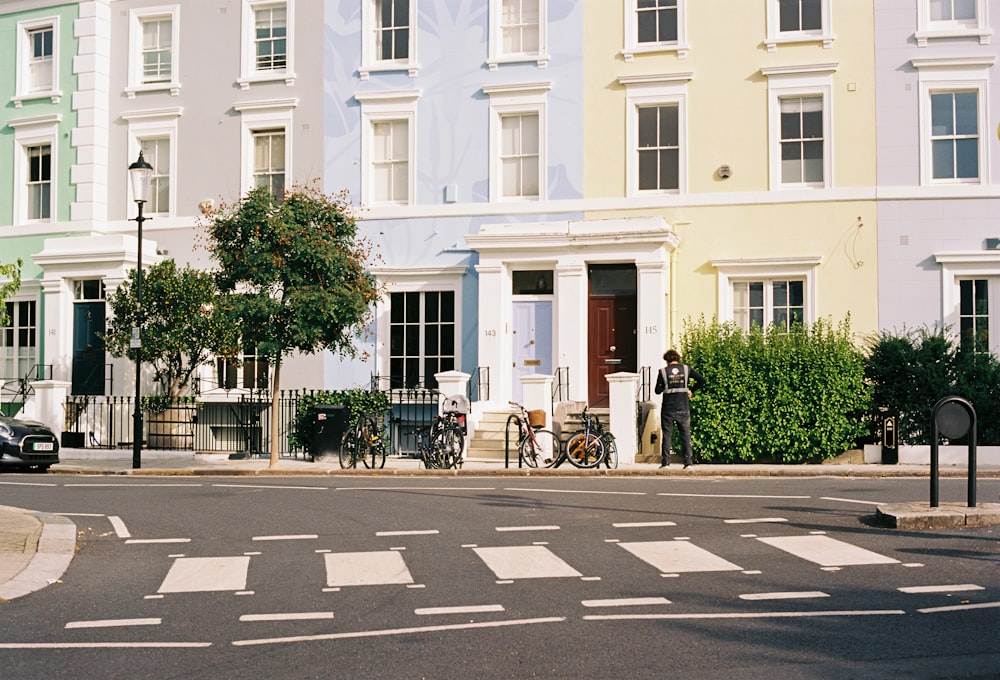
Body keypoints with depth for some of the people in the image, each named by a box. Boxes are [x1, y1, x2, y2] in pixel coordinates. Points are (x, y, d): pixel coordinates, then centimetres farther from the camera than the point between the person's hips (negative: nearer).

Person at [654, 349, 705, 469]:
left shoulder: (663, 371, -3)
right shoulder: (686, 369, 2)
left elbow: (658, 391, -2)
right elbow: (702, 380, -2)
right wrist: (691, 389, 9)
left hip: (668, 409, -1)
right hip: (683, 408, 1)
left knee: (667, 435, 6)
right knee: (685, 435, 6)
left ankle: (665, 462, 3)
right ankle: (688, 462, 0)